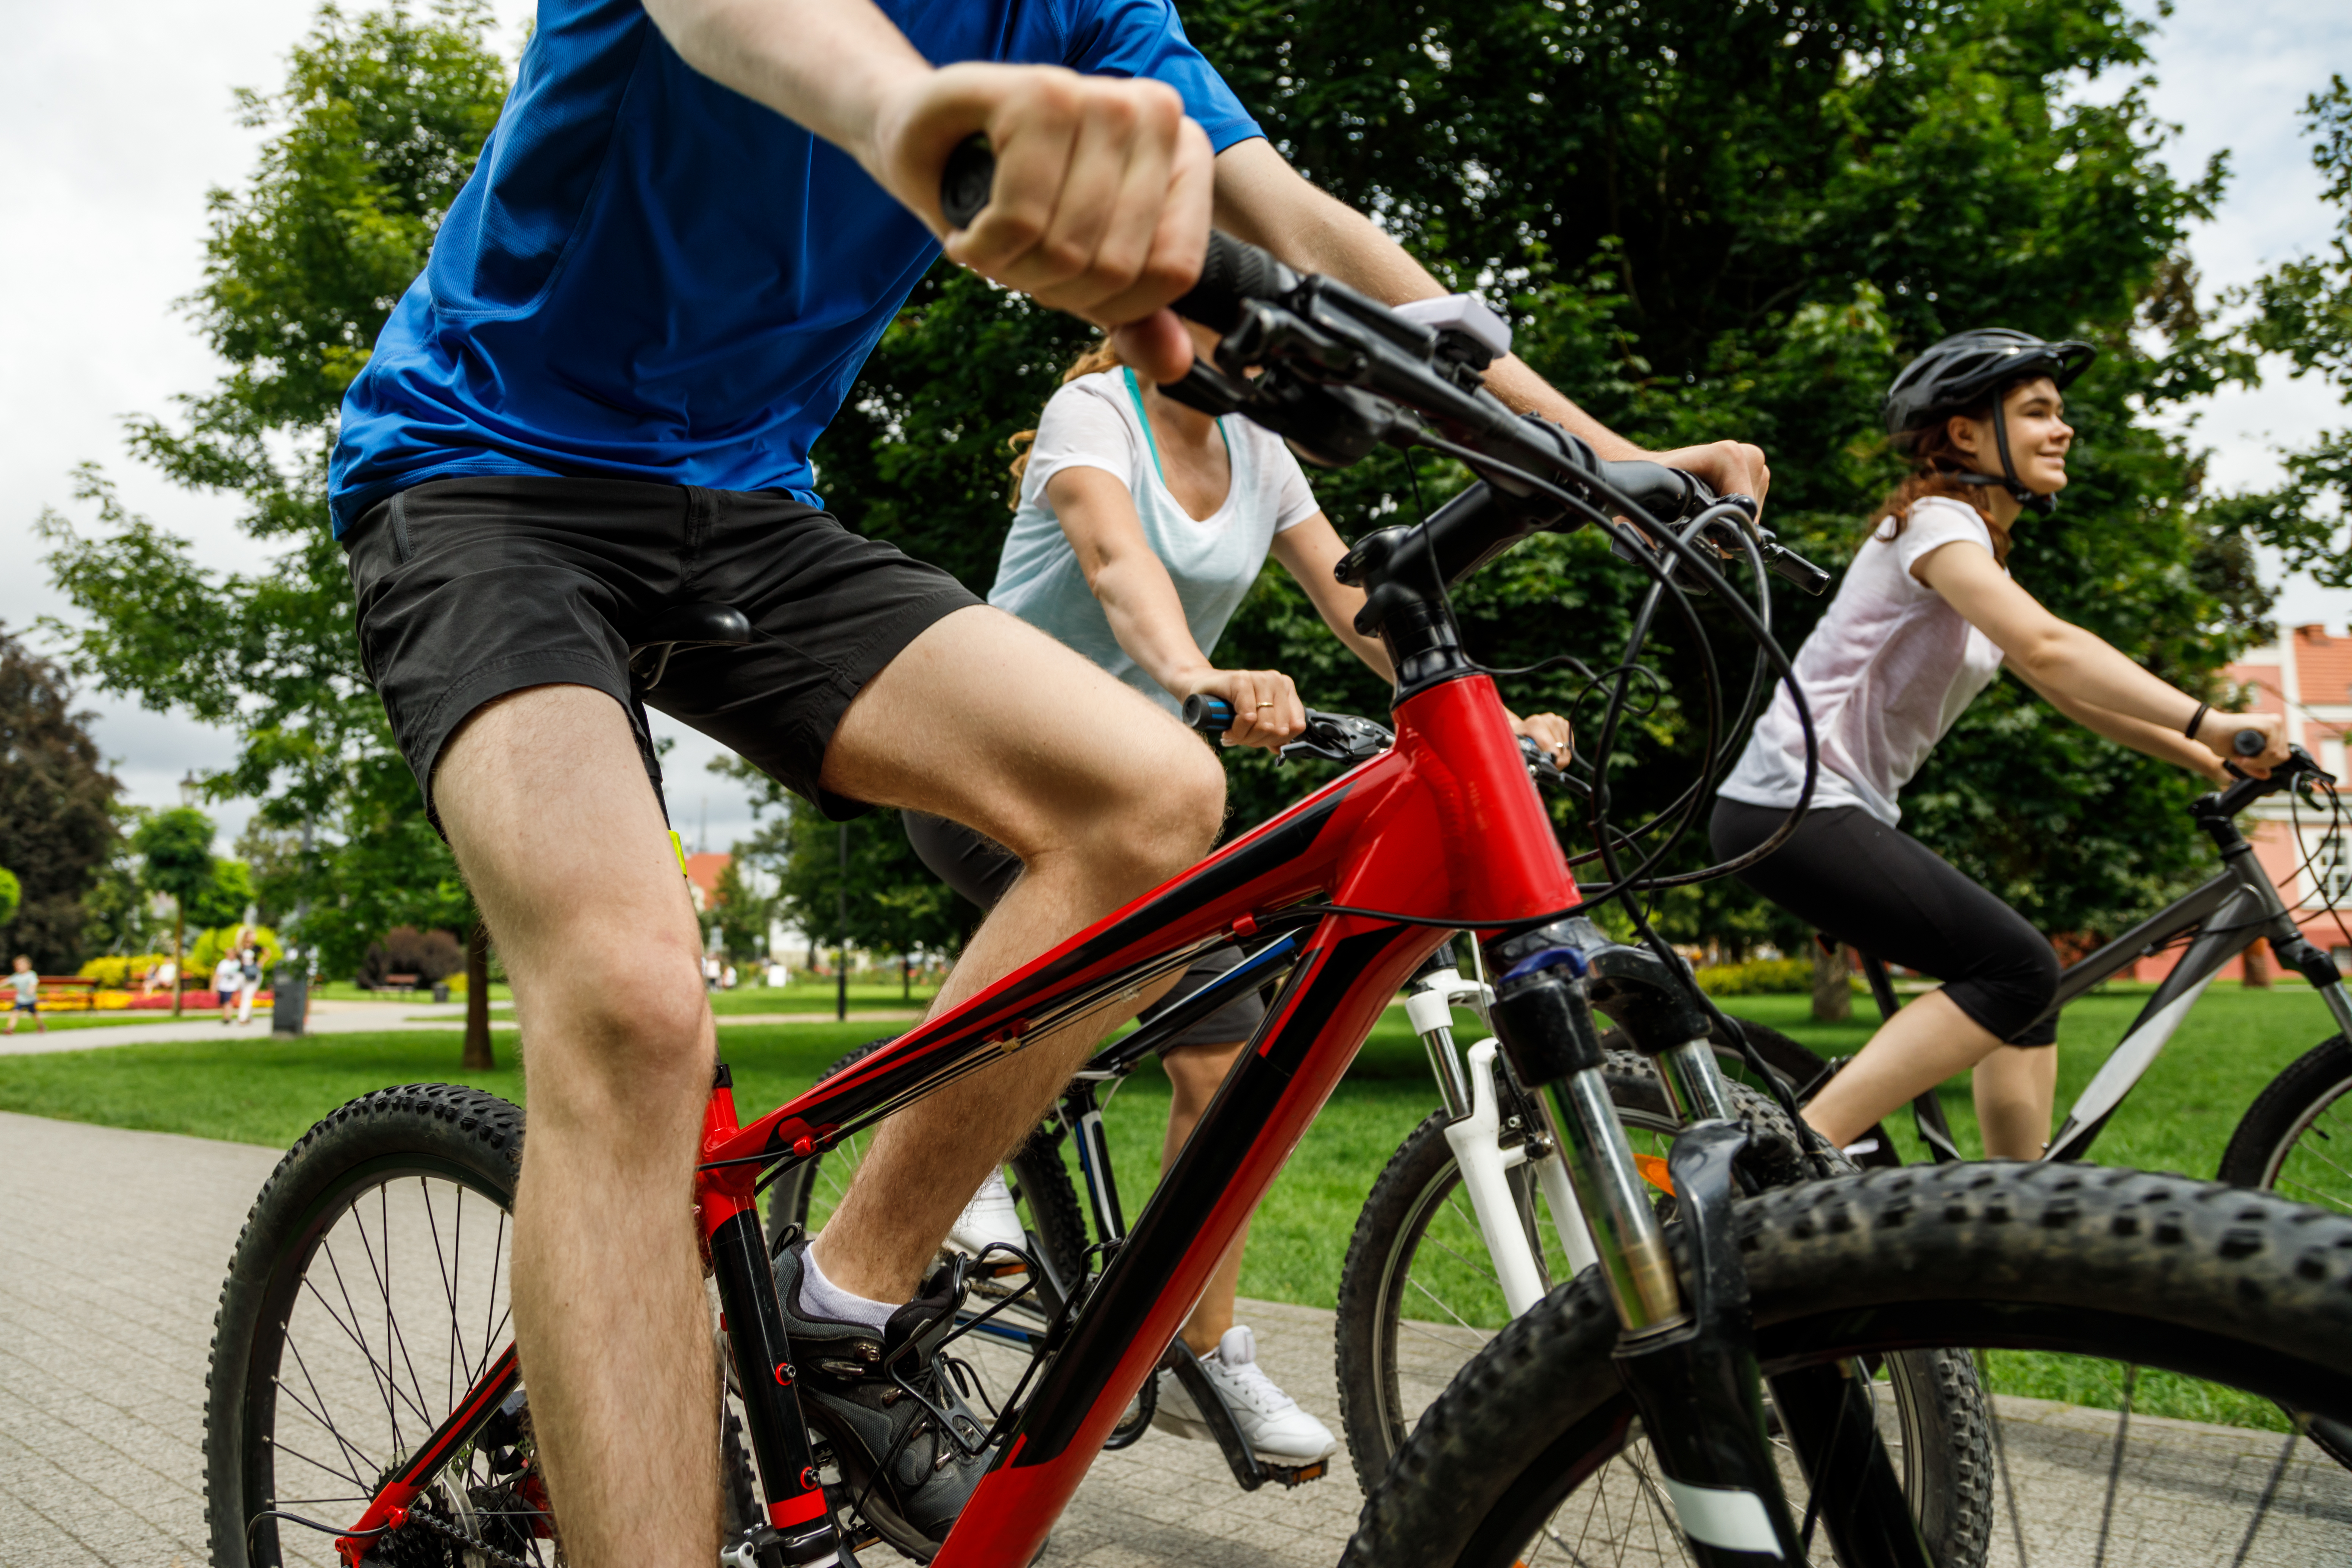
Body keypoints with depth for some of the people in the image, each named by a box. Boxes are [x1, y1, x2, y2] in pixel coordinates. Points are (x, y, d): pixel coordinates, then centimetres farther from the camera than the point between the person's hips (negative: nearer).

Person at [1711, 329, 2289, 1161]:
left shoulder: (1980, 552, 20)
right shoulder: (1936, 522, -10)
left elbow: (2072, 689, 19)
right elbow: (2048, 649, -26)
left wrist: (2209, 758, 11)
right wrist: (2206, 721, -30)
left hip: (1845, 813, 10)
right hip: (1792, 805, -10)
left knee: (2023, 979, 10)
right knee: (2017, 968, -16)